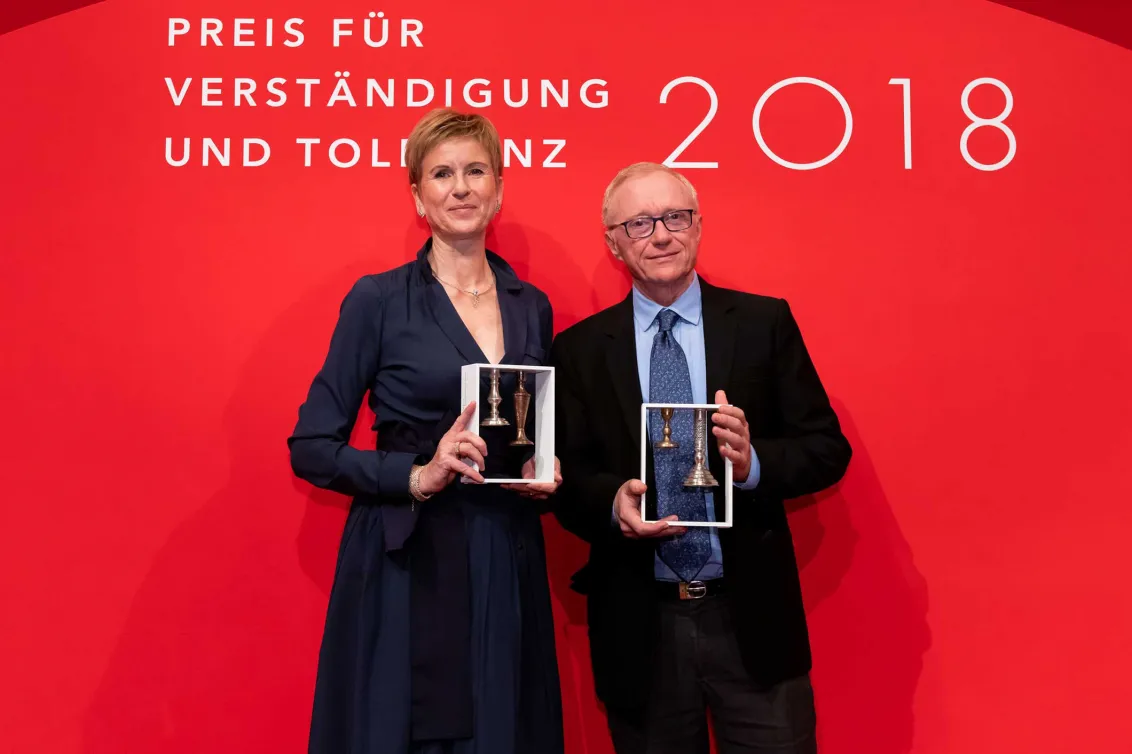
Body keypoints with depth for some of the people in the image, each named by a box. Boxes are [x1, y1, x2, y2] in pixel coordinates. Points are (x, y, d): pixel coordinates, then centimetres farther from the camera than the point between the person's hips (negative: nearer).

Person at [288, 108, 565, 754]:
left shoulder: (532, 308, 9)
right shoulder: (379, 300, -3)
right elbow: (313, 448, -5)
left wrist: (544, 476, -1)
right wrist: (418, 477, -17)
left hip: (508, 572, 4)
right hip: (405, 569, -4)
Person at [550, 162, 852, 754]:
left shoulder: (765, 322, 2)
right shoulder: (579, 349, 3)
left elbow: (827, 448, 1)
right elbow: (566, 477, 3)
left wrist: (754, 463, -19)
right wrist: (612, 501, -19)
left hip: (752, 617, 0)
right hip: (637, 624, 1)